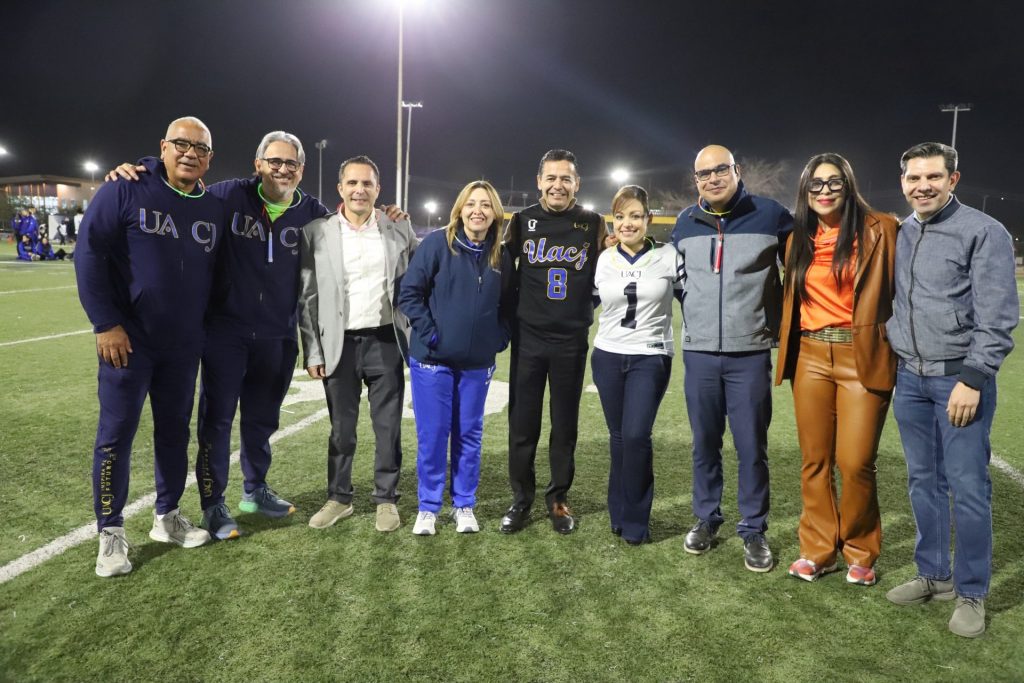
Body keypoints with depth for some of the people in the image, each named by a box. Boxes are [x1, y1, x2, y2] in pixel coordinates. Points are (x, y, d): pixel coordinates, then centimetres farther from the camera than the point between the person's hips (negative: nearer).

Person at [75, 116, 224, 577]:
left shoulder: (214, 209, 7)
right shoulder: (125, 191, -7)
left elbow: (220, 270, 14)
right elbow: (90, 254, -10)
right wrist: (106, 323, -14)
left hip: (185, 346, 5)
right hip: (127, 340, -4)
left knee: (175, 431, 13)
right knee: (116, 435, 2)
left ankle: (167, 517, 28)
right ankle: (111, 533, 15)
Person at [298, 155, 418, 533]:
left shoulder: (400, 228, 2)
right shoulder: (316, 232, 0)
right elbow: (307, 297, 1)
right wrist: (312, 351, -2)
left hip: (386, 342, 0)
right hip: (340, 343, 0)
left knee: (388, 426, 7)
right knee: (341, 427, 10)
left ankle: (386, 499, 22)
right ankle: (339, 498, 26)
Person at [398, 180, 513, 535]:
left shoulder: (501, 256, 5)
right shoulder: (437, 243, -6)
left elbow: (507, 306, 14)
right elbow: (409, 292, -7)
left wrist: (499, 339, 1)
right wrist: (428, 332, -13)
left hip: (477, 363, 3)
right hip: (432, 359, -3)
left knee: (469, 435, 10)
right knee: (431, 435, 3)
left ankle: (463, 505, 26)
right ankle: (428, 507, 20)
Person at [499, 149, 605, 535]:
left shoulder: (593, 224, 2)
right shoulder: (522, 221, 2)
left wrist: (583, 310, -2)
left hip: (572, 340, 0)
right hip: (528, 337, 0)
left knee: (565, 424, 8)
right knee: (522, 422, 5)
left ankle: (558, 498, 23)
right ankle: (521, 499, 20)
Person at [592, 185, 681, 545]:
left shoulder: (668, 256, -3)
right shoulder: (603, 259, 5)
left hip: (650, 358, -3)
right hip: (608, 357, 3)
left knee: (636, 435, -12)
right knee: (618, 435, 9)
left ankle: (635, 520, 6)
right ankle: (619, 512, 25)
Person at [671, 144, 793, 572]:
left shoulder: (770, 215, -3)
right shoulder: (685, 223, 7)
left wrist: (781, 321, 8)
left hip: (751, 354, -3)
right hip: (699, 353, 3)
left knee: (751, 446, 3)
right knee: (704, 442, 11)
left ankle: (753, 530, 18)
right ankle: (706, 518, 27)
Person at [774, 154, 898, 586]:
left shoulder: (878, 229, -2)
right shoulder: (799, 238, 11)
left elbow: (893, 292, -3)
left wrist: (891, 353, -7)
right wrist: (787, 354, 11)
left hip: (862, 357, -4)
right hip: (810, 357, 4)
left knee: (855, 462, -4)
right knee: (815, 460, 8)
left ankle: (860, 553, 18)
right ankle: (818, 549, 21)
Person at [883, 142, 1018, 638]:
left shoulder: (984, 232, -7)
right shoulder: (898, 235, 10)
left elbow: (997, 316, -12)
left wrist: (973, 379, -16)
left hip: (960, 377, -5)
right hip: (909, 378, 5)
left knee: (967, 488, -1)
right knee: (923, 482, 12)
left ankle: (971, 593, 13)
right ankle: (933, 575, 26)